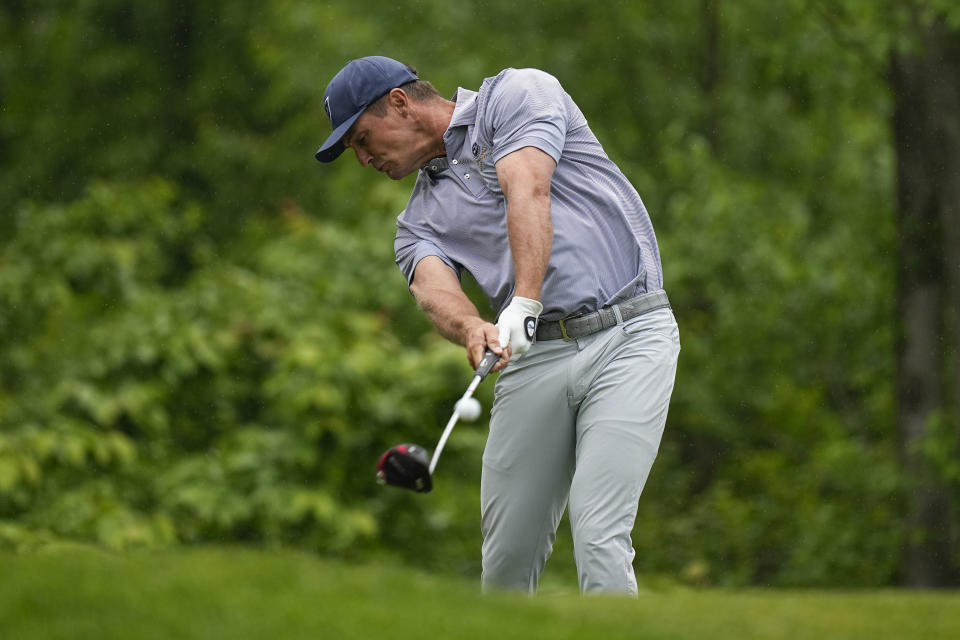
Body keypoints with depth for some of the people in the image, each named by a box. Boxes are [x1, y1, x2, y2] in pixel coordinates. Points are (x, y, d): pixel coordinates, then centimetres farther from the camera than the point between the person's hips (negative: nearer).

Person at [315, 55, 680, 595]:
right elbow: (434, 289, -4)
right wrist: (472, 329, -29)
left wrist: (522, 305, -30)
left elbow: (528, 193, -14)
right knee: (508, 559, 2)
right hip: (535, 356, 6)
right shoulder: (421, 220, 19)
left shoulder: (516, 94, 5)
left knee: (599, 540, -18)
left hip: (628, 335, -6)